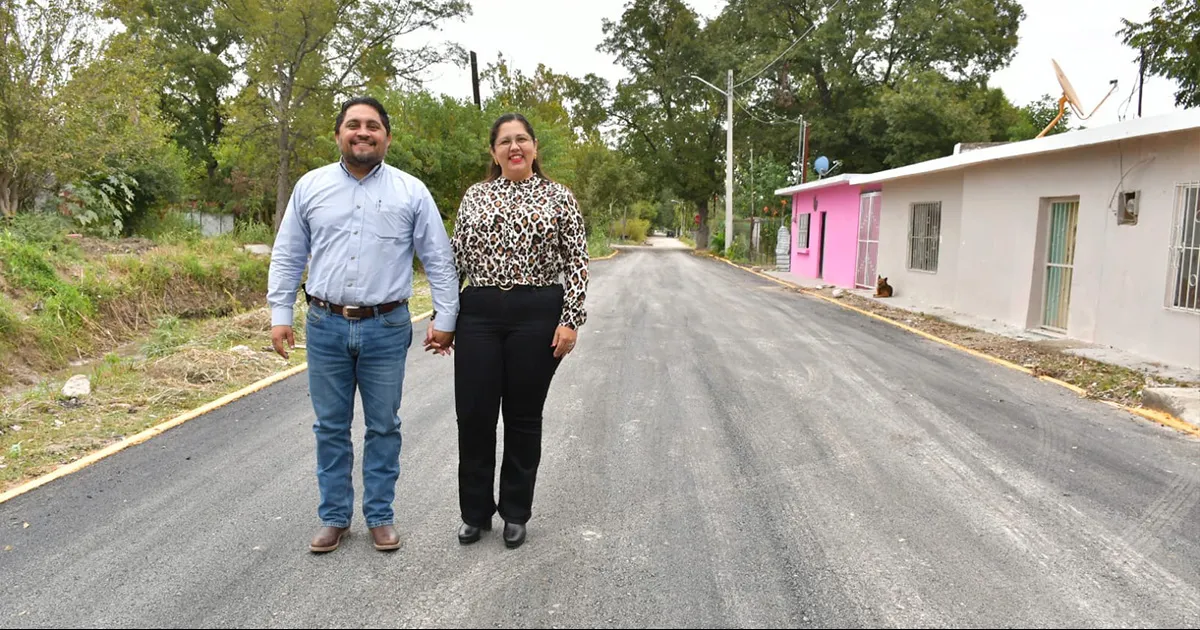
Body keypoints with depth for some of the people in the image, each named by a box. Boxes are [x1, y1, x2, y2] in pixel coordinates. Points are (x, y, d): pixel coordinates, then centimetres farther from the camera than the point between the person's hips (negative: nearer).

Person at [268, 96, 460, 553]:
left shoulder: (411, 192, 0)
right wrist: (280, 315, 3)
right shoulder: (310, 186, 6)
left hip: (387, 328, -1)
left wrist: (445, 319, -2)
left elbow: (439, 260, 2)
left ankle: (380, 516, 23)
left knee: (384, 427, 9)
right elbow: (287, 257, 9)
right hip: (326, 326, 2)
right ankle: (334, 517, 25)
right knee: (331, 427, 11)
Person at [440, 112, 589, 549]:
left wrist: (571, 320, -8)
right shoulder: (475, 196, 10)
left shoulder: (558, 197, 3)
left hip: (537, 315, -2)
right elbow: (455, 259, 10)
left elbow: (576, 262, 1)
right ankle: (475, 512, 24)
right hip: (478, 314, 2)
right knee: (473, 415, 4)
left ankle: (515, 513, 25)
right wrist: (440, 316, 6)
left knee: (523, 416, 8)